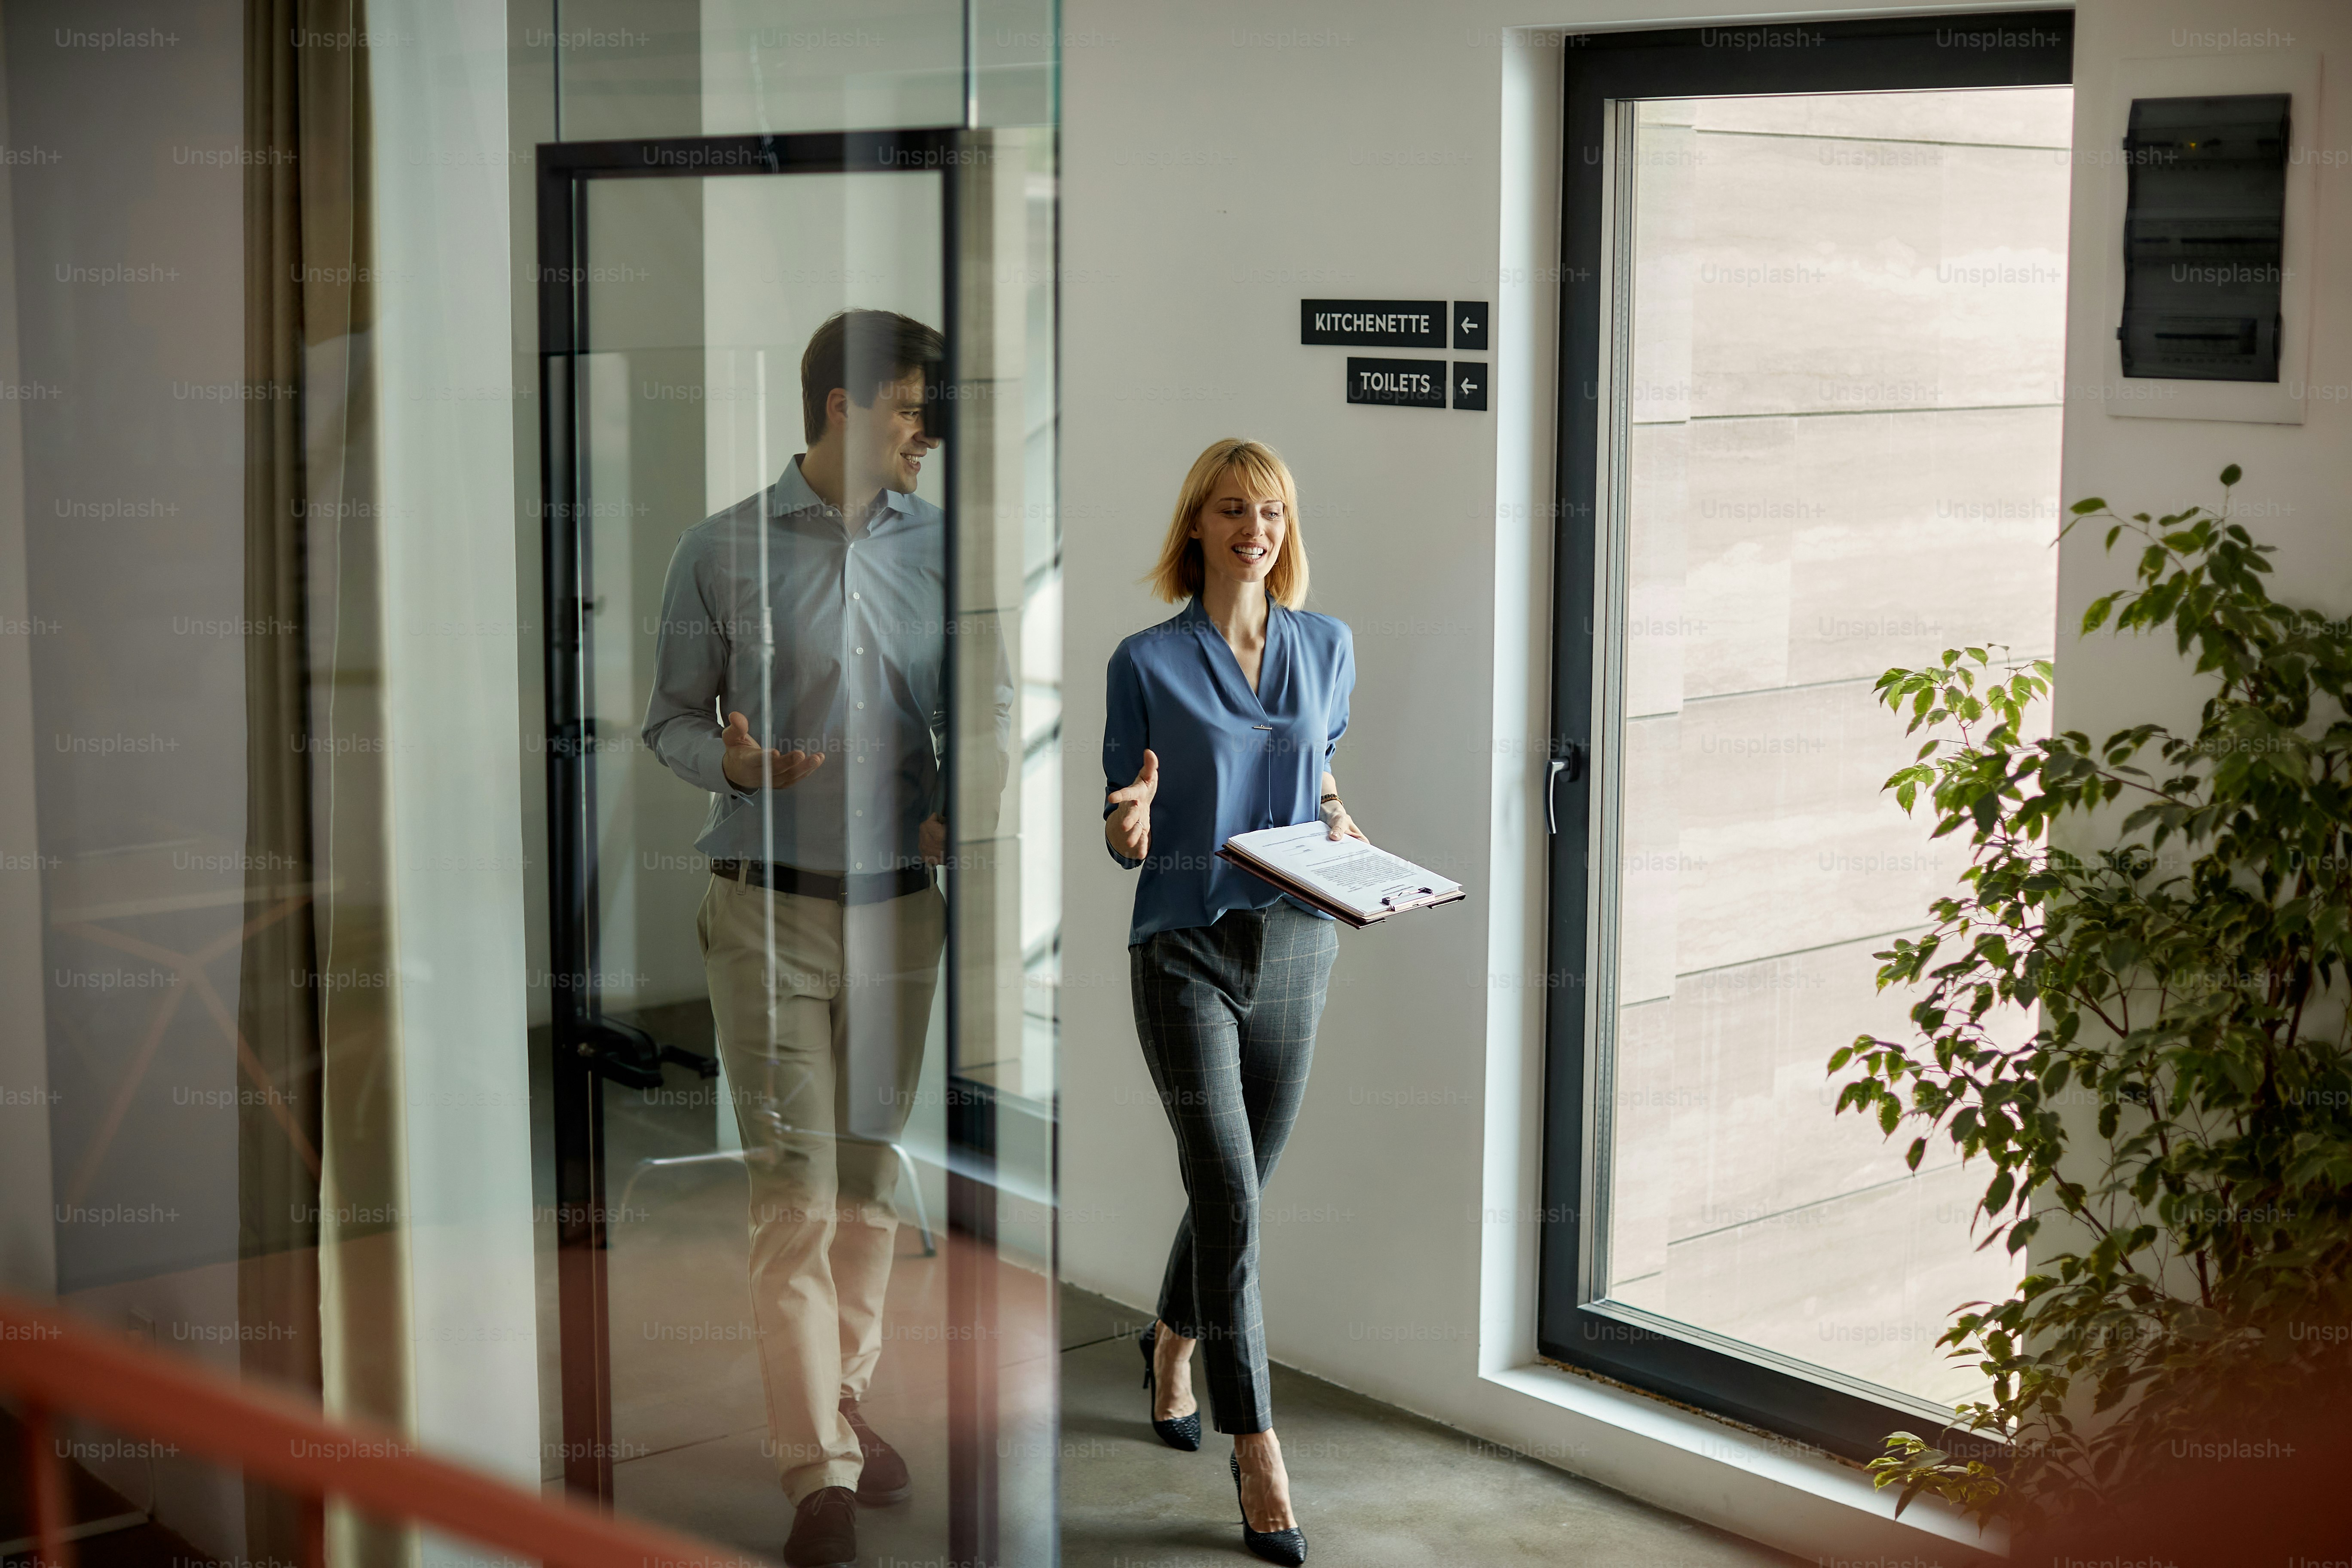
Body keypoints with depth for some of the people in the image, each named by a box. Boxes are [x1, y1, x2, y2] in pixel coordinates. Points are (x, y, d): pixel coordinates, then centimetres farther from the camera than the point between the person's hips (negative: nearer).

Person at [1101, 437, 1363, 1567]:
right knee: (1230, 1199, -12)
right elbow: (1127, 844, -2)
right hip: (1185, 951, -4)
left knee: (1237, 1190, 16)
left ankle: (1173, 1343, 45)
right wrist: (1130, 823, -25)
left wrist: (1344, 830, 1)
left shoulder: (1328, 648, 7)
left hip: (1295, 945, 4)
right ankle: (1256, 1454, -5)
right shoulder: (1149, 662, -4)